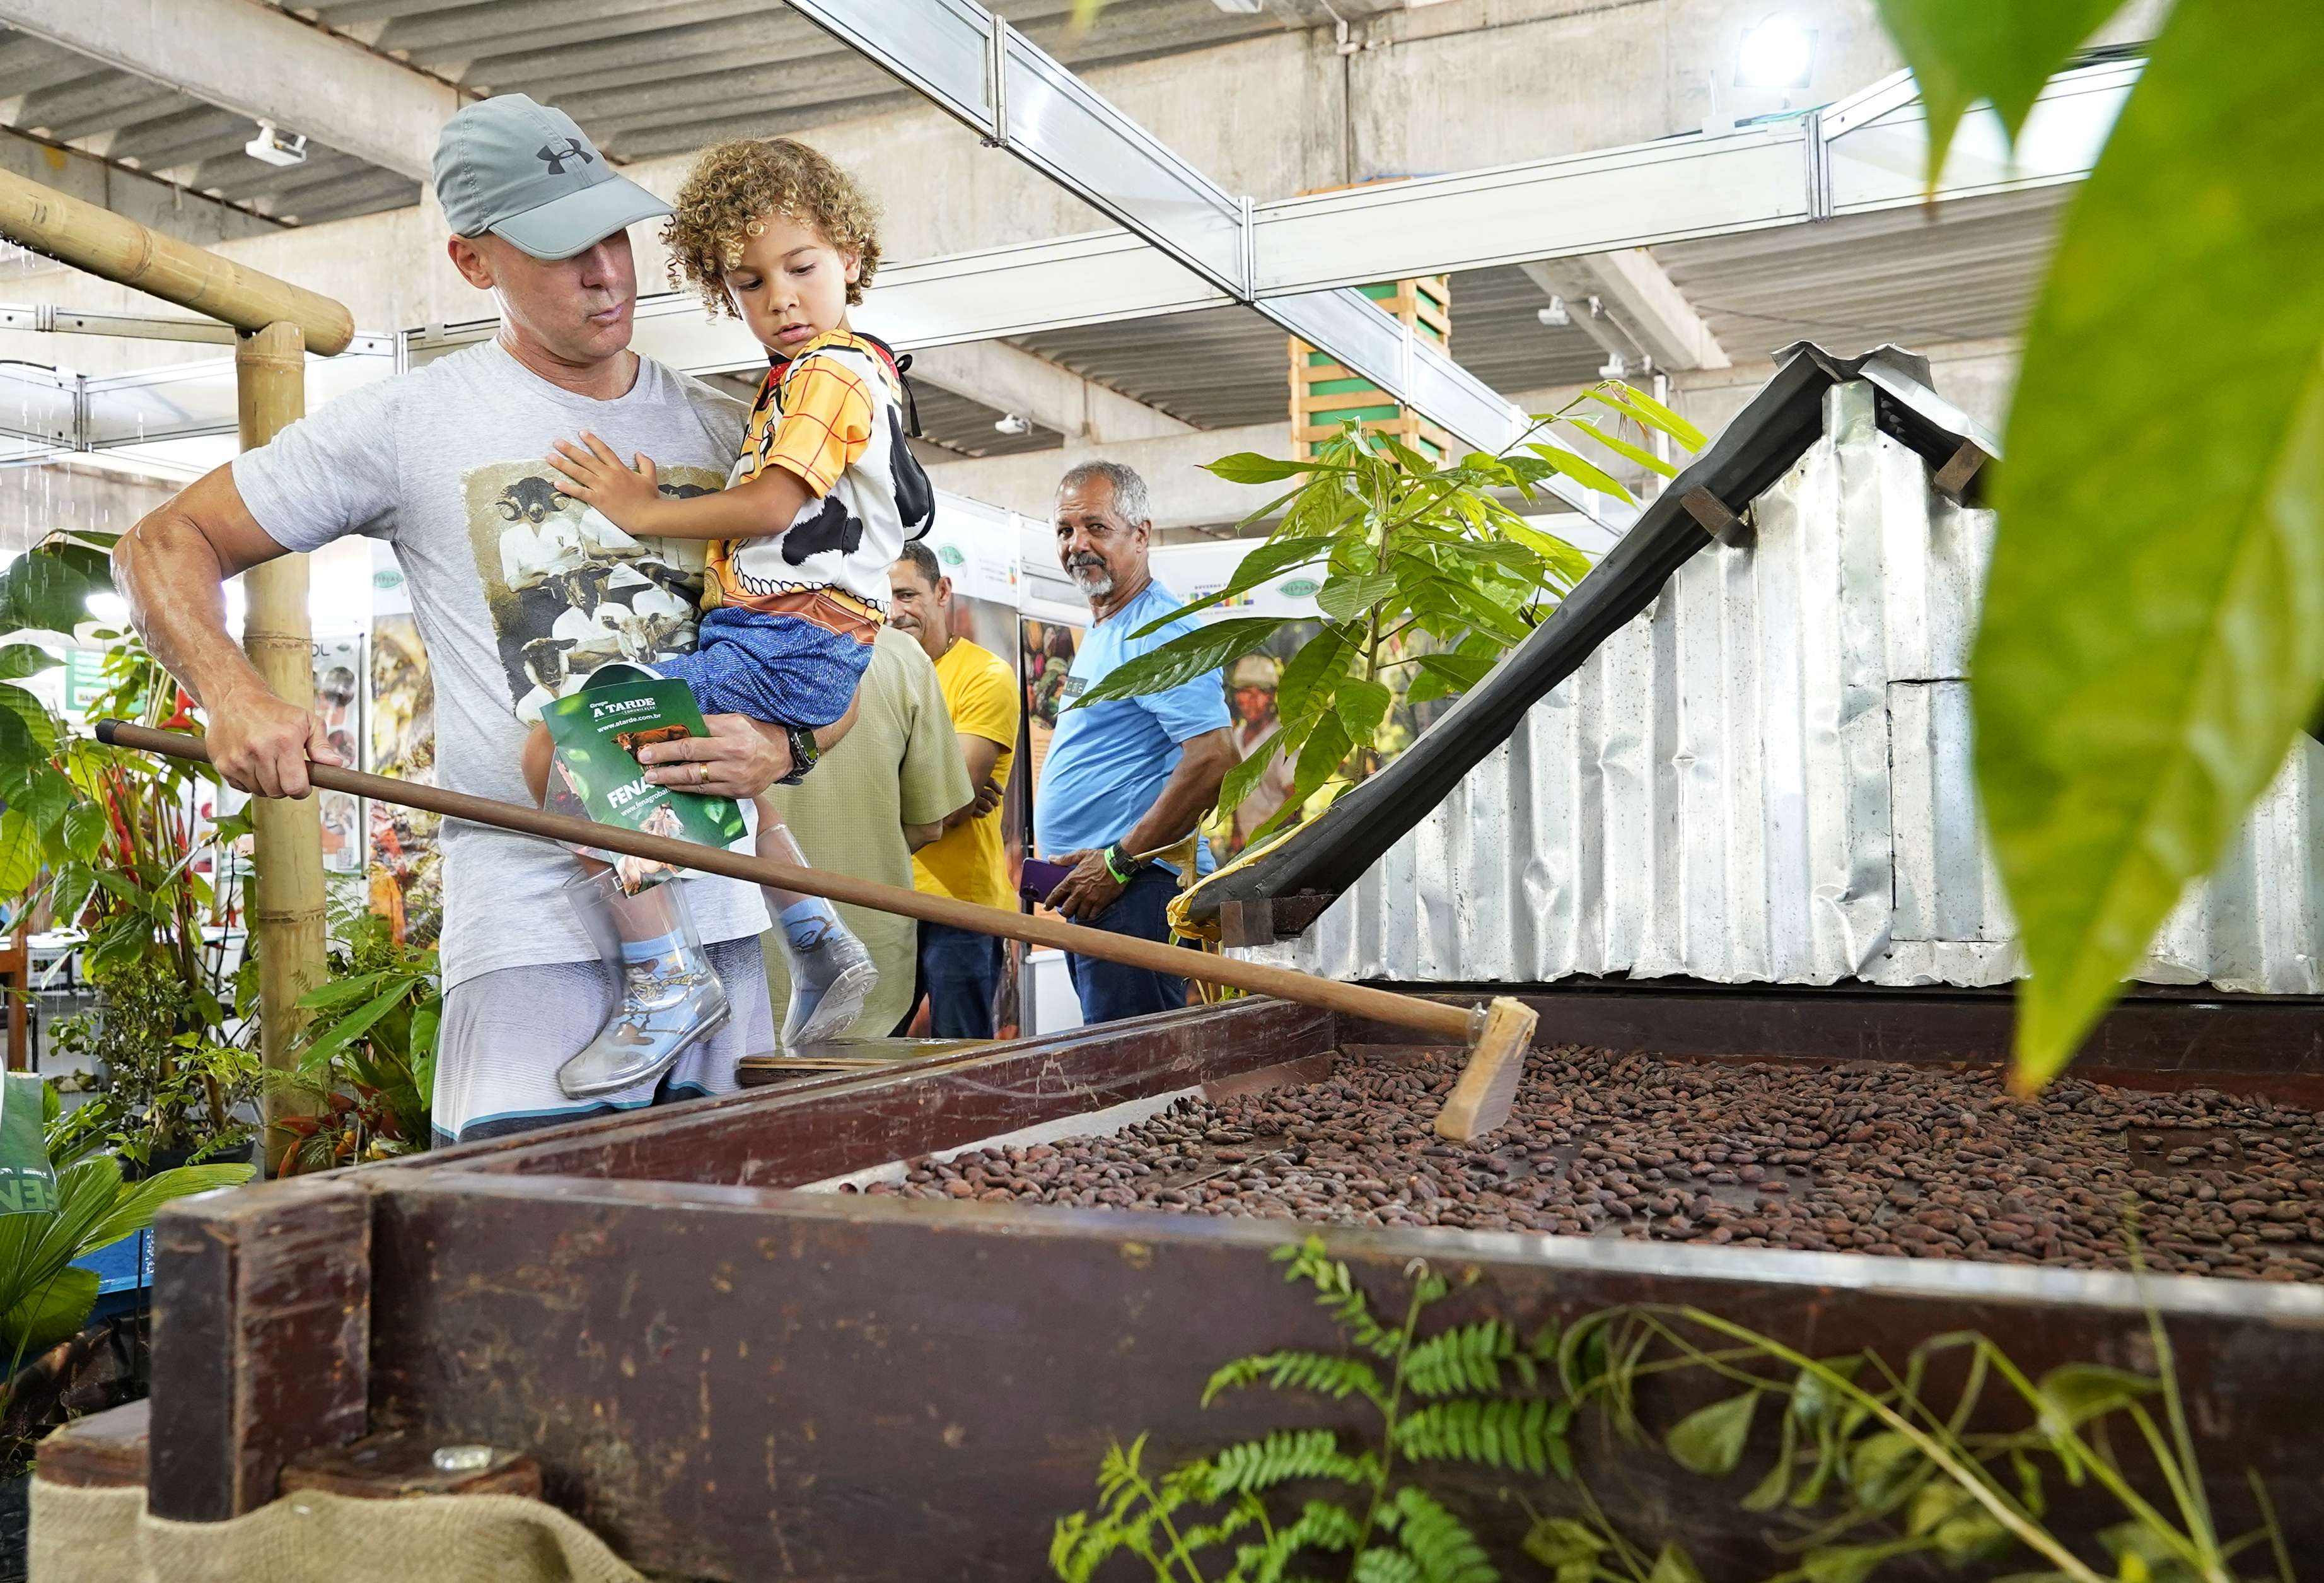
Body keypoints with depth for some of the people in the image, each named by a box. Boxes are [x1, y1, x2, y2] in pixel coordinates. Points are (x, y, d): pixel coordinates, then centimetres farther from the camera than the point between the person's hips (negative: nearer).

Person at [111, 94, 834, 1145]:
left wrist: (784, 747, -8)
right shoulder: (411, 423, 2)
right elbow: (164, 546, 7)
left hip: (716, 908, 4)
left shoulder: (727, 436, 12)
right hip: (533, 923, -3)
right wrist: (232, 696, -13)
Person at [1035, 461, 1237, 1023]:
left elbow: (1213, 758, -23)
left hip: (1136, 888, -11)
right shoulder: (1101, 634, 20)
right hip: (1088, 888, 11)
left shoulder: (1159, 629, -13)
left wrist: (1121, 862, -20)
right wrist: (1073, 868, 16)